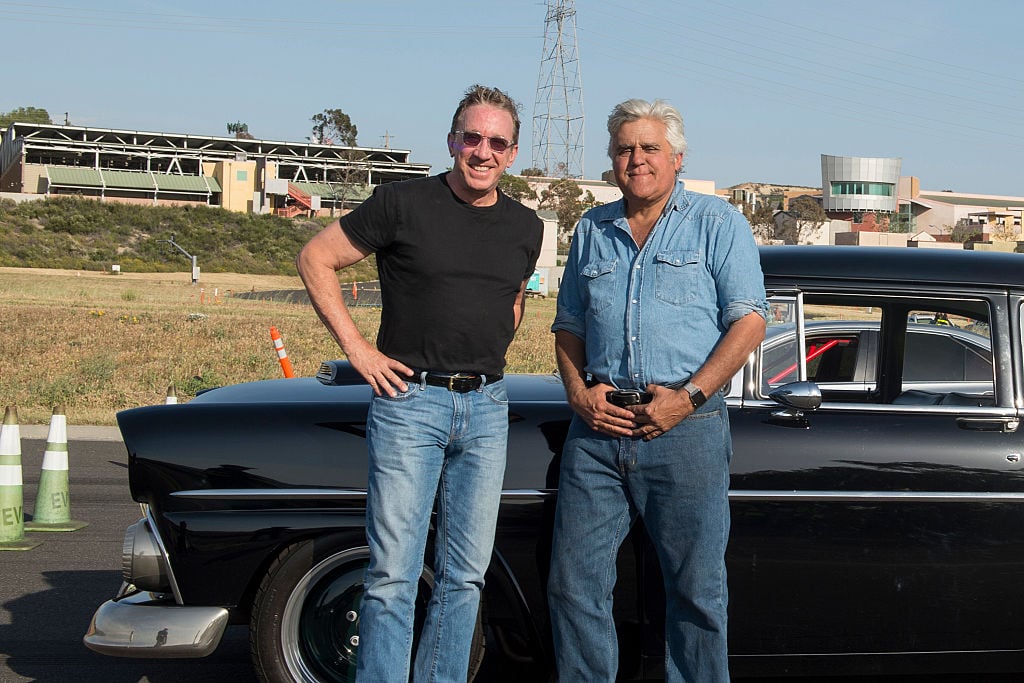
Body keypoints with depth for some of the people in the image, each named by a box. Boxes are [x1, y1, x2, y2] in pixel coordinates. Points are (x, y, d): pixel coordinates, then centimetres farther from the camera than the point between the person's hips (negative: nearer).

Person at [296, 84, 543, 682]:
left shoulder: (525, 227, 9)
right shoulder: (404, 204, -5)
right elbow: (317, 258, 0)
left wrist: (491, 358, 13)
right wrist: (357, 349, -6)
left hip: (487, 408, 5)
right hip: (410, 401, -4)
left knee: (466, 577, 9)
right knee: (394, 576, -4)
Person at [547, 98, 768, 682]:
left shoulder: (717, 223, 4)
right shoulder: (592, 230, 17)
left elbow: (749, 322, -3)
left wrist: (688, 397, -13)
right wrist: (578, 391, 1)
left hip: (687, 431, -4)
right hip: (597, 429, 4)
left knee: (697, 589, 3)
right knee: (574, 582, 3)